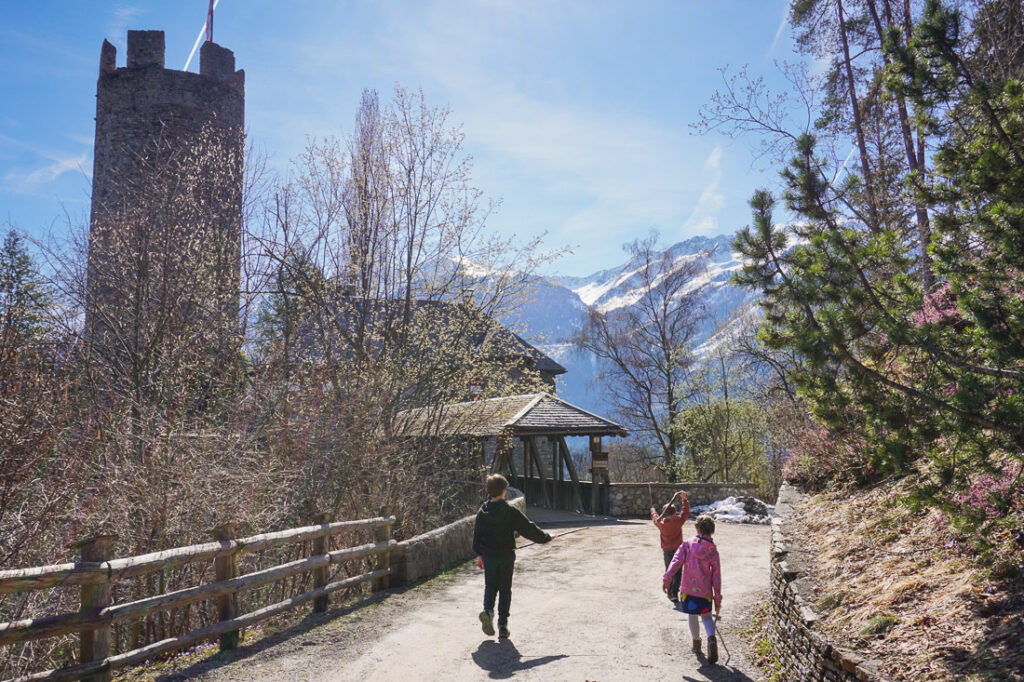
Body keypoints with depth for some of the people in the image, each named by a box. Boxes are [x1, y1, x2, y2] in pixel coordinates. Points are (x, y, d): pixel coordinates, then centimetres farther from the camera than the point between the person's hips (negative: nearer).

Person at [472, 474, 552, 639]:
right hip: (506, 556, -2)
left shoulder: (482, 511, -1)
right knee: (505, 589, 9)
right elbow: (528, 528, -9)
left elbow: (477, 534, 7)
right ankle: (503, 624, 10)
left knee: (490, 586, 15)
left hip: (488, 556, 2)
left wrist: (479, 554, 18)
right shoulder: (510, 511, -11)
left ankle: (488, 610, -13)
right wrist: (544, 538, 4)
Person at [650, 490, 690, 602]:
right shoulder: (678, 521, -10)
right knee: (677, 572, 5)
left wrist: (653, 510, 38)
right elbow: (685, 512, 0)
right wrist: (684, 499, 0)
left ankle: (670, 593, 14)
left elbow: (655, 517, 18)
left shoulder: (660, 523, -3)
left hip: (666, 551, 2)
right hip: (677, 550, -2)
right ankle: (675, 592, -8)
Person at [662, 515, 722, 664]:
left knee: (692, 617, 18)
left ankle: (696, 644, 29)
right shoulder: (713, 551, 2)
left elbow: (677, 561, -13)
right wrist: (717, 599, 7)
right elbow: (716, 577, 2)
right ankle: (711, 638, -10)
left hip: (688, 589, 0)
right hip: (705, 591, 1)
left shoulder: (687, 544, 0)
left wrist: (667, 578, -17)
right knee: (706, 617, 16)